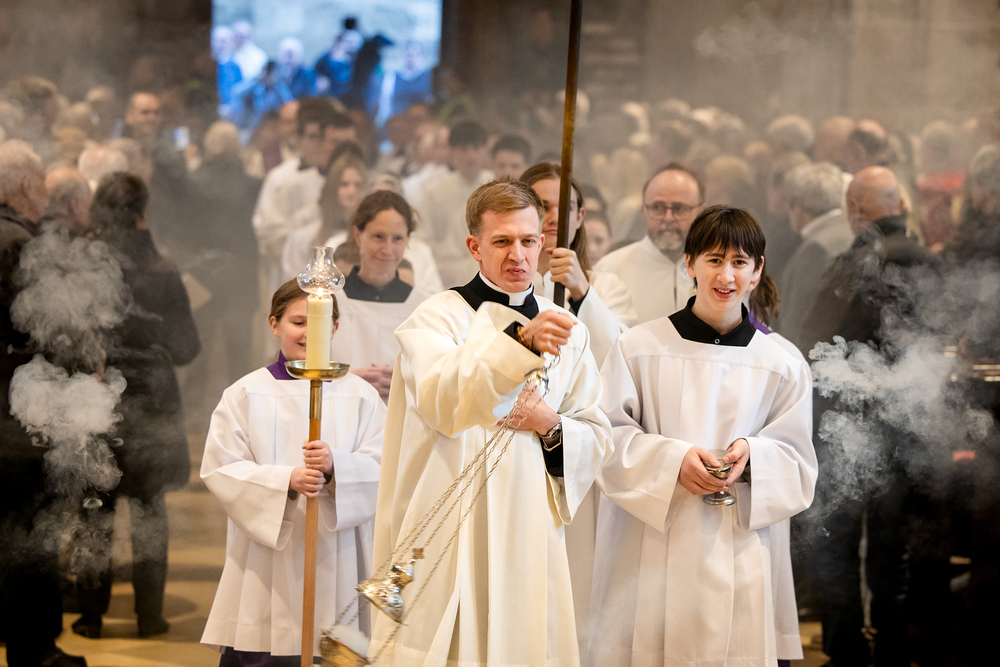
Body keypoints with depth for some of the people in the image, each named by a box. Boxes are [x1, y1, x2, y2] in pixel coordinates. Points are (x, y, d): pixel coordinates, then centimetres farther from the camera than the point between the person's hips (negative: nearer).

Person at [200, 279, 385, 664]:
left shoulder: (359, 396, 9)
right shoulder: (245, 395, 6)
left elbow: (380, 470, -1)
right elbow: (220, 470, -3)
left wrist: (336, 467, -22)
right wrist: (286, 480, -18)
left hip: (335, 562, 1)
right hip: (265, 568, -1)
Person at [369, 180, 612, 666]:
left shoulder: (567, 333, 14)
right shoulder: (437, 317, 0)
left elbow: (597, 438, 14)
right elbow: (442, 399, -20)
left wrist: (552, 428, -8)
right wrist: (521, 340, -33)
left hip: (529, 530, 4)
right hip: (449, 531, -4)